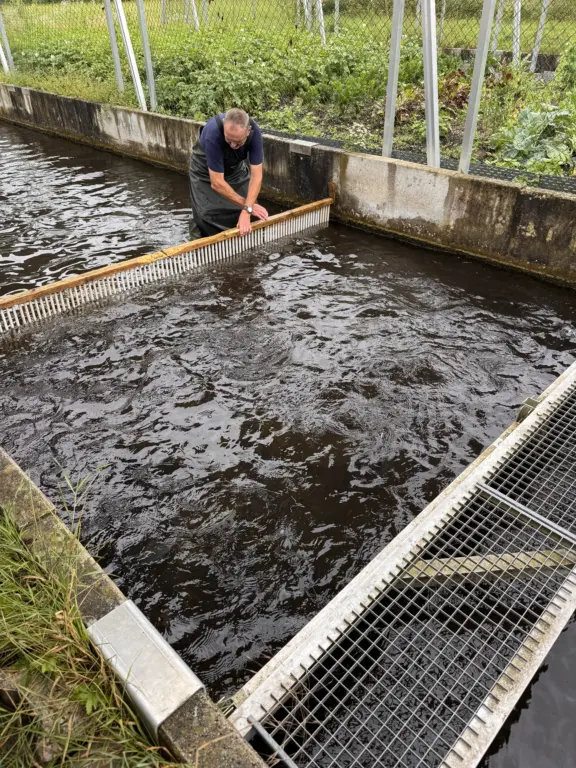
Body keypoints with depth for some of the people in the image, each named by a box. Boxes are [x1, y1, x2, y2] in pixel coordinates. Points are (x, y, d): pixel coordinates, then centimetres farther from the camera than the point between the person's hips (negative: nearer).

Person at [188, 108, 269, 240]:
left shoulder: (254, 131, -31)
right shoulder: (213, 133, -39)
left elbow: (256, 175, -30)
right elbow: (217, 183, -36)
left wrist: (247, 211, -40)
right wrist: (247, 205, -28)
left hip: (236, 167, 3)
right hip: (206, 169, -3)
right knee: (207, 216, -15)